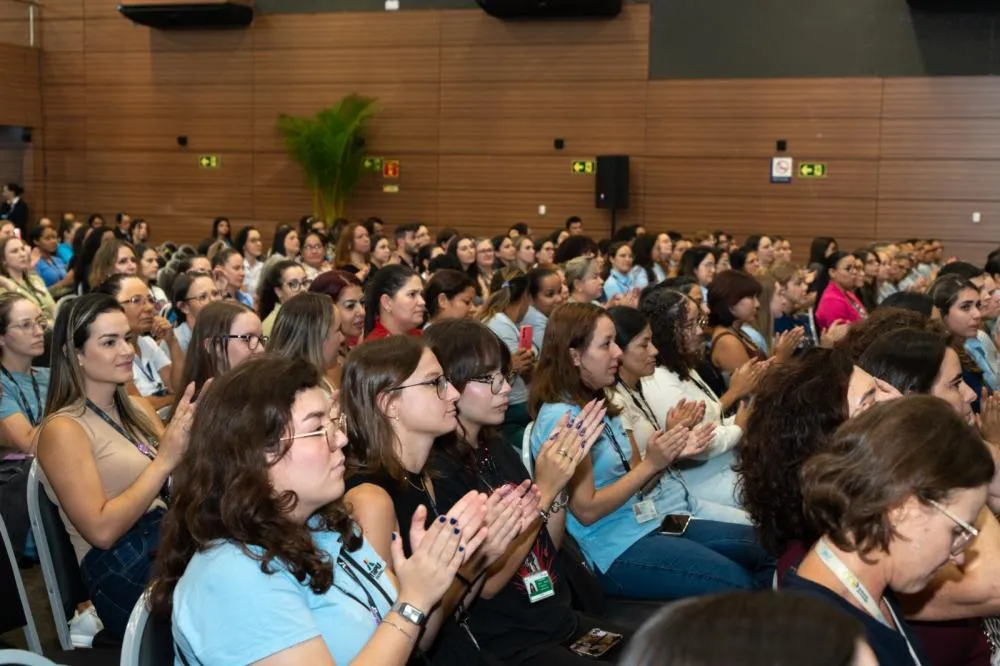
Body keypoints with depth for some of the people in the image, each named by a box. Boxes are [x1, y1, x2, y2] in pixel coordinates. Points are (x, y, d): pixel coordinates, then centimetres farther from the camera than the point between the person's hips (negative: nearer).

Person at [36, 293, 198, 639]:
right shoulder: (64, 429, -7)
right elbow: (101, 531, -16)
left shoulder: (137, 409, 15)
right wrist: (164, 460, -20)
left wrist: (193, 433, -6)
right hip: (124, 576, -7)